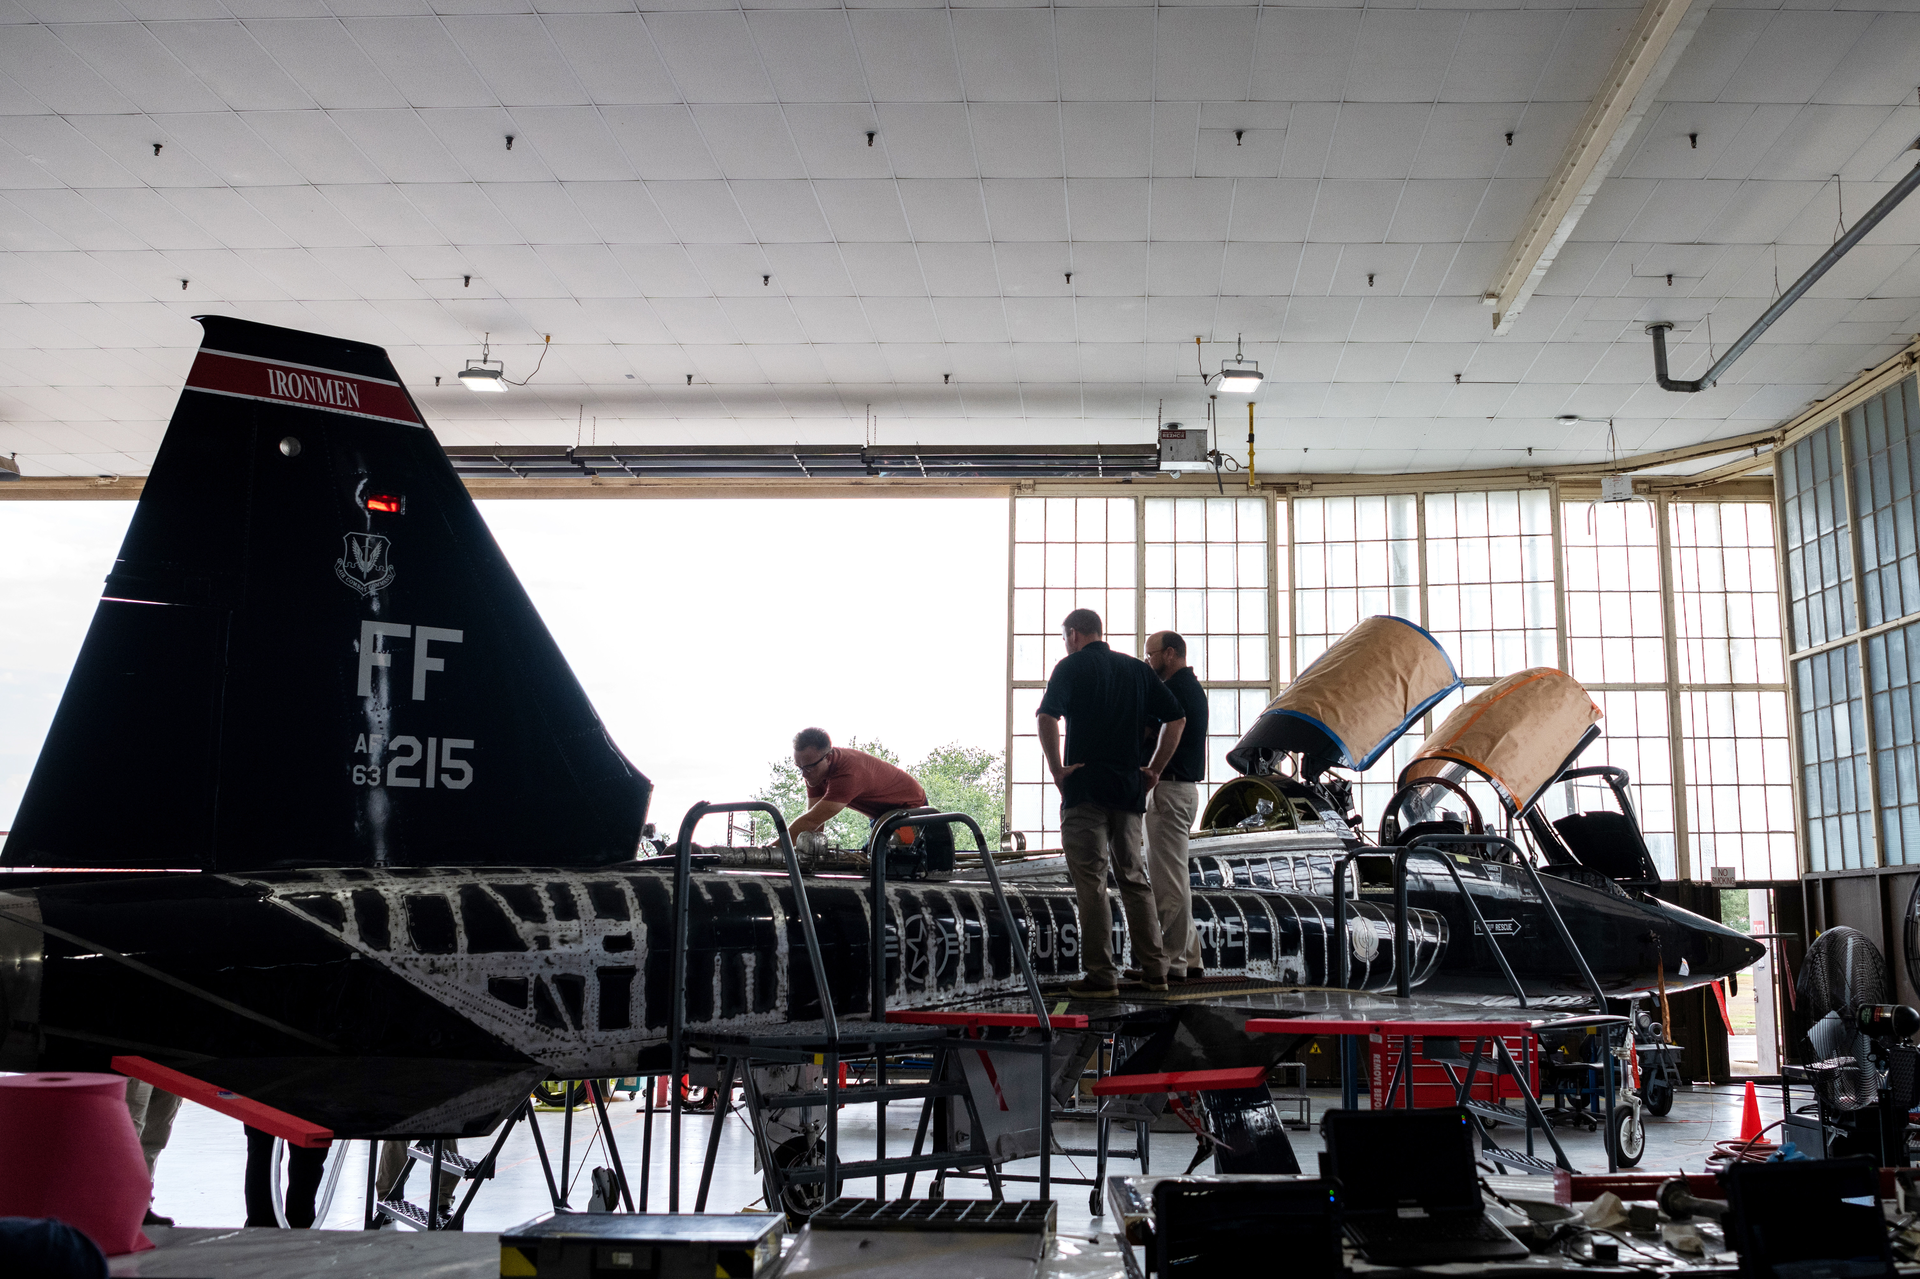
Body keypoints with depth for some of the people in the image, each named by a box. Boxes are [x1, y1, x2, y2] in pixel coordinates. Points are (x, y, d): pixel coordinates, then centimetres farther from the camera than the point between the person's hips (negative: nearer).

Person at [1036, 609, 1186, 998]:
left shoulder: (1071, 667, -3)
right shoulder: (1137, 669, 13)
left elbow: (1048, 717, -18)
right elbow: (1177, 718, 10)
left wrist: (1056, 768, -11)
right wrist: (1154, 769, 12)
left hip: (1085, 787, -5)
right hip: (1129, 790, 5)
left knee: (1091, 882, -2)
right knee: (1134, 878, 14)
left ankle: (1101, 976, -3)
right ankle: (1154, 970, 14)